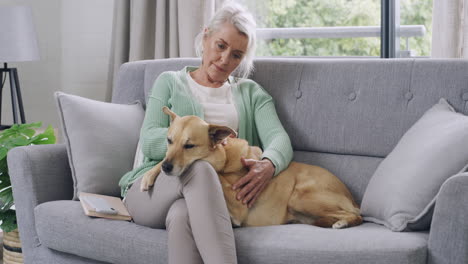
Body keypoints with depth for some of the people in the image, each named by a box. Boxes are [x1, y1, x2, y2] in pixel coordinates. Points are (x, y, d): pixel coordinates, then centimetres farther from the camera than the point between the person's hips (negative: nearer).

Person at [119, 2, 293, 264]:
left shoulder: (251, 93, 22)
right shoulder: (171, 82, 19)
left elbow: (279, 138, 3)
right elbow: (150, 141, 4)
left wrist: (268, 165, -23)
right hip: (153, 189, -1)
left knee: (182, 216, -38)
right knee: (199, 167, -38)